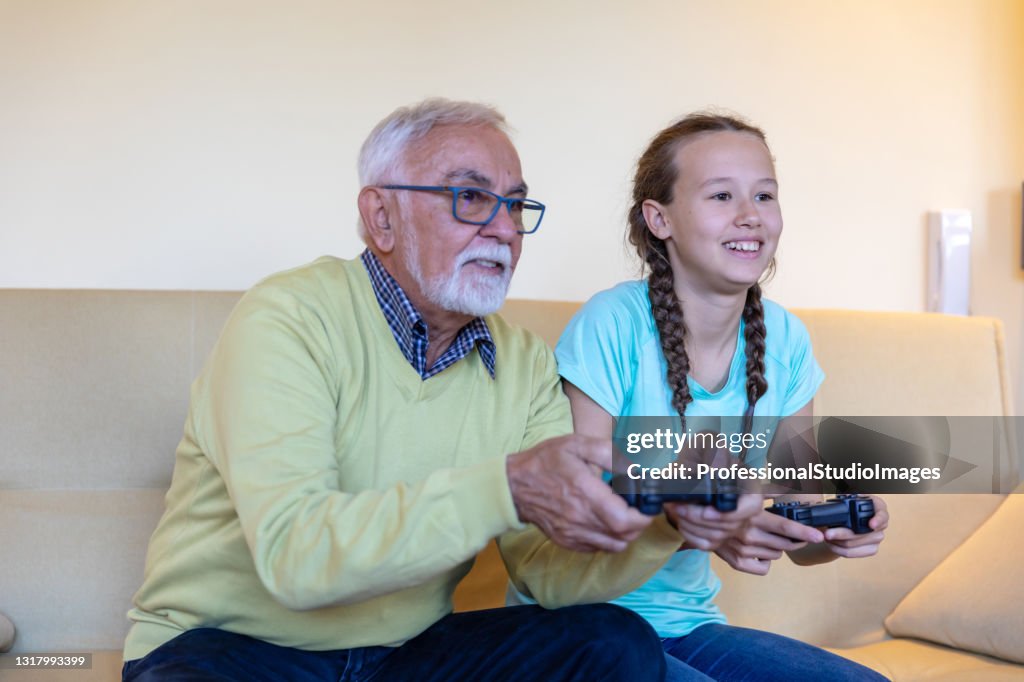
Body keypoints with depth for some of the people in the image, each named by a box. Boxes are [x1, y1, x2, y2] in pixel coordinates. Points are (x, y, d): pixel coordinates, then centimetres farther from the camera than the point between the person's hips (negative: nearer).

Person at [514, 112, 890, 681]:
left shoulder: (784, 340, -1)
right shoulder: (613, 325, -19)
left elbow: (798, 541, 4)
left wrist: (840, 532, -19)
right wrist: (687, 524, -34)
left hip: (688, 623, 5)